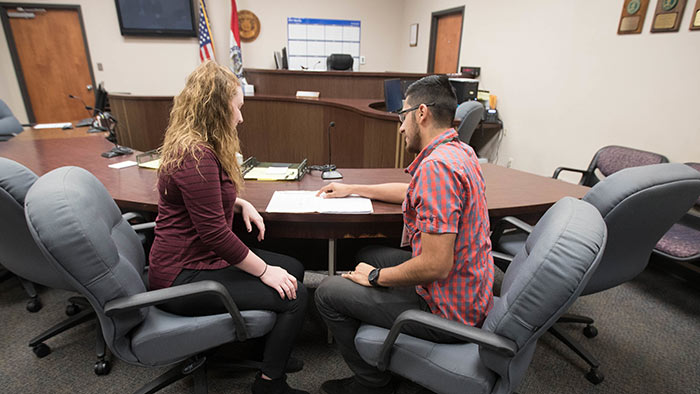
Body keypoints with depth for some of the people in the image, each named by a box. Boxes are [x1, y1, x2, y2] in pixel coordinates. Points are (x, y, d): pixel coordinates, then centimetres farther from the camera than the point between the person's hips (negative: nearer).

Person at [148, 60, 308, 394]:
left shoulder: (189, 145, 7)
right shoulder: (197, 156, -26)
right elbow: (214, 233, -26)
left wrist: (241, 203, 3)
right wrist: (264, 271, -15)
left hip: (199, 256, 10)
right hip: (185, 277, -10)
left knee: (293, 268, 8)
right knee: (295, 297, -13)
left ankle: (271, 352, 27)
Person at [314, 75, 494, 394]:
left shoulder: (436, 166, -28)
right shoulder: (460, 151, 5)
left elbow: (435, 266, -31)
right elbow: (412, 192, 21)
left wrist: (376, 277, -14)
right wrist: (352, 189, 22)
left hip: (447, 310, -9)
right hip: (467, 293, 10)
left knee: (328, 293, -2)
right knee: (367, 255, 23)